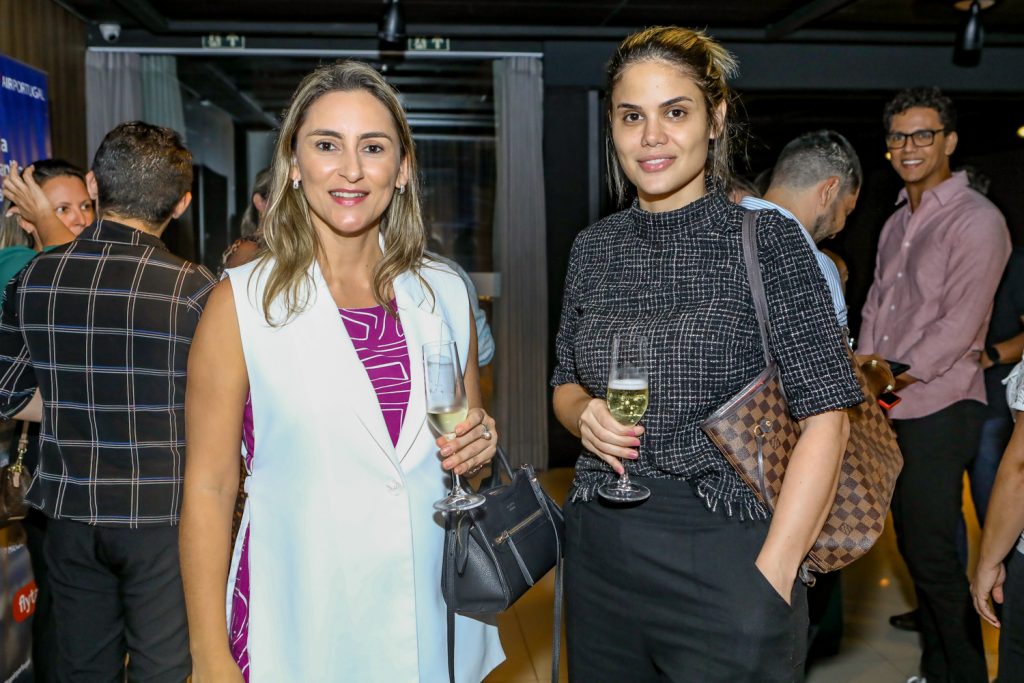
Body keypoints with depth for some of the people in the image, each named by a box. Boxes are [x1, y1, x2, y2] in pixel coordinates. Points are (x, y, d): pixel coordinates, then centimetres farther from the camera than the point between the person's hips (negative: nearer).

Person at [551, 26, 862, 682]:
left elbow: (827, 416, -12)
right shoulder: (594, 247, 5)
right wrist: (585, 414, -7)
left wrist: (772, 574, -17)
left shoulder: (765, 238, -9)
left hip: (722, 553, -4)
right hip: (600, 551, 5)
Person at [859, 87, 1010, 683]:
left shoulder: (976, 220, -9)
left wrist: (894, 378, -16)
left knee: (933, 554, -3)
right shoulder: (897, 223, 17)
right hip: (890, 410, 8)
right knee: (914, 545, 14)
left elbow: (959, 325, -16)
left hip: (938, 409, -8)